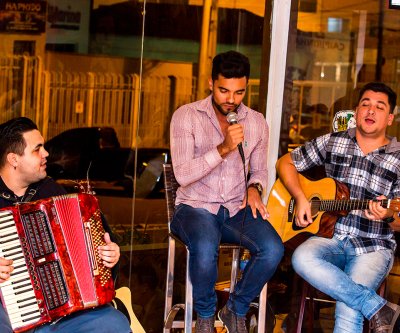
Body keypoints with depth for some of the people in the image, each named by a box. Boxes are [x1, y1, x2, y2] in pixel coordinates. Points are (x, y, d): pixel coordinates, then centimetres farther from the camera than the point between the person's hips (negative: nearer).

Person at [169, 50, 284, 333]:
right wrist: (223, 149, -25)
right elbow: (183, 174, -15)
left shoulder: (256, 122, 7)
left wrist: (254, 188, -5)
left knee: (273, 249, -25)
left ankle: (236, 310, 2)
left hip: (237, 209, 4)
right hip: (195, 207, -3)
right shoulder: (186, 116, -6)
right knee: (205, 249, -37)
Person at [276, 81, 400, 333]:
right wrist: (300, 199, 0)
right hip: (330, 236, 3)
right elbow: (286, 163, 16)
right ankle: (378, 308, -29)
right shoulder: (332, 142, 8)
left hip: (373, 247, -3)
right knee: (302, 258, -34)